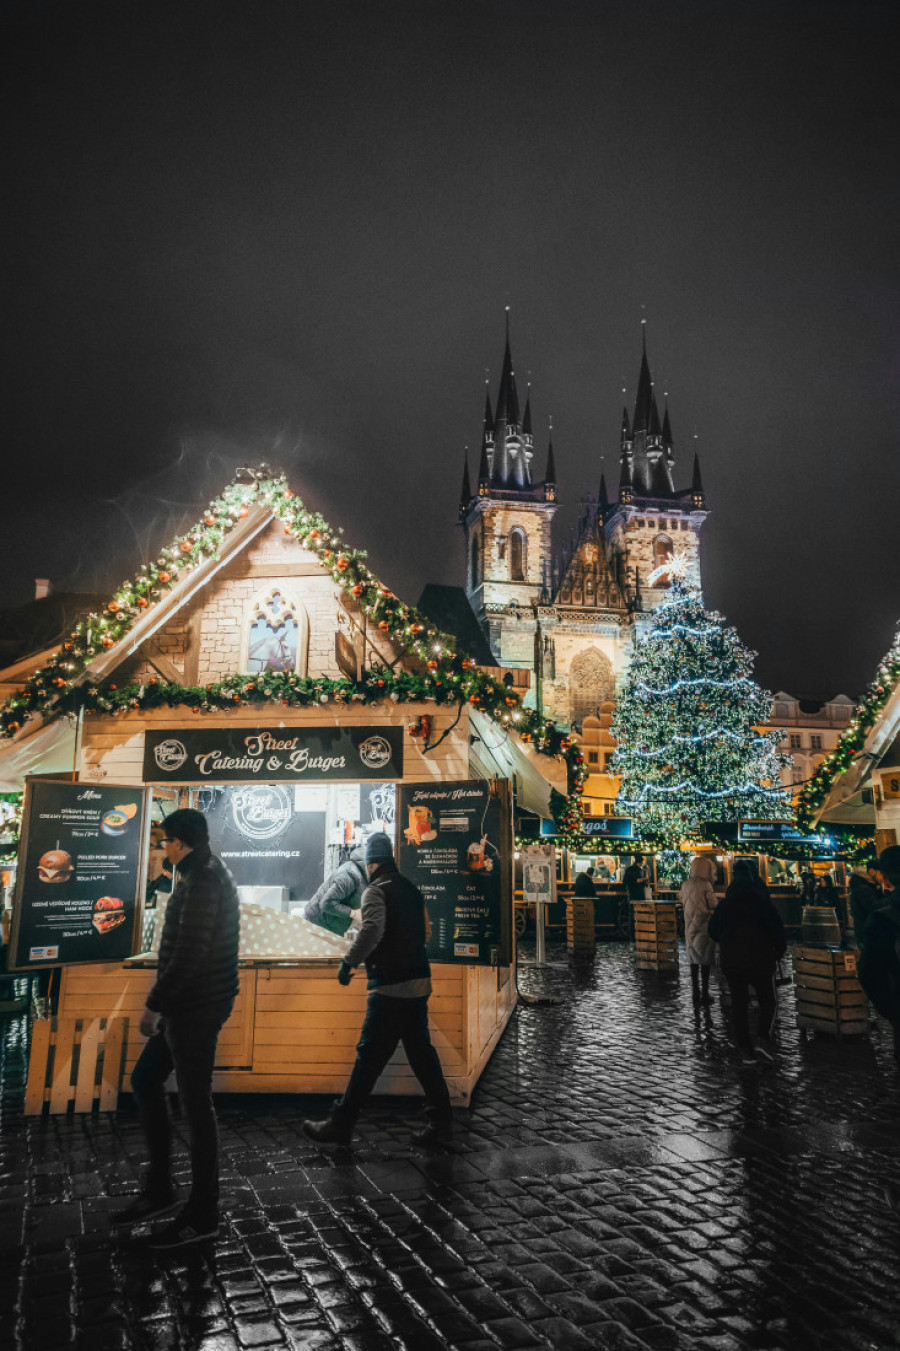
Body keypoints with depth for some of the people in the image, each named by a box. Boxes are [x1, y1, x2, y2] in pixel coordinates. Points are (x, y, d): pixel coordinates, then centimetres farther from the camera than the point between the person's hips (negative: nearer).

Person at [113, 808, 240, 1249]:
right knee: (144, 1081, 18)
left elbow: (189, 953, -25)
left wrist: (155, 1005, -17)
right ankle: (159, 1189, 29)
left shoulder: (203, 881, -19)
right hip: (188, 1005, 10)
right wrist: (163, 1002, 21)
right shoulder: (209, 874, 13)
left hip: (195, 1008, -10)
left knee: (195, 1103, 0)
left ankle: (202, 1216, 13)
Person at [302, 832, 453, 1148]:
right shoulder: (411, 889, 14)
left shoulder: (376, 891, -10)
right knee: (421, 1053, 13)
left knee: (370, 1056, 0)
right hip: (419, 982, 8)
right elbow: (426, 933, 23)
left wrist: (348, 962, -17)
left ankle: (341, 1124, 10)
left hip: (390, 988, -8)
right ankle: (441, 1123, 17)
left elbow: (372, 929, -27)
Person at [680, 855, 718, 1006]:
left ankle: (695, 993, 18)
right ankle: (704, 994, 5)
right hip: (704, 927, -6)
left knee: (694, 961, 13)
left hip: (690, 927, 6)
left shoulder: (686, 884, 3)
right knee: (705, 961, 2)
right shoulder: (705, 885, -14)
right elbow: (713, 905, -10)